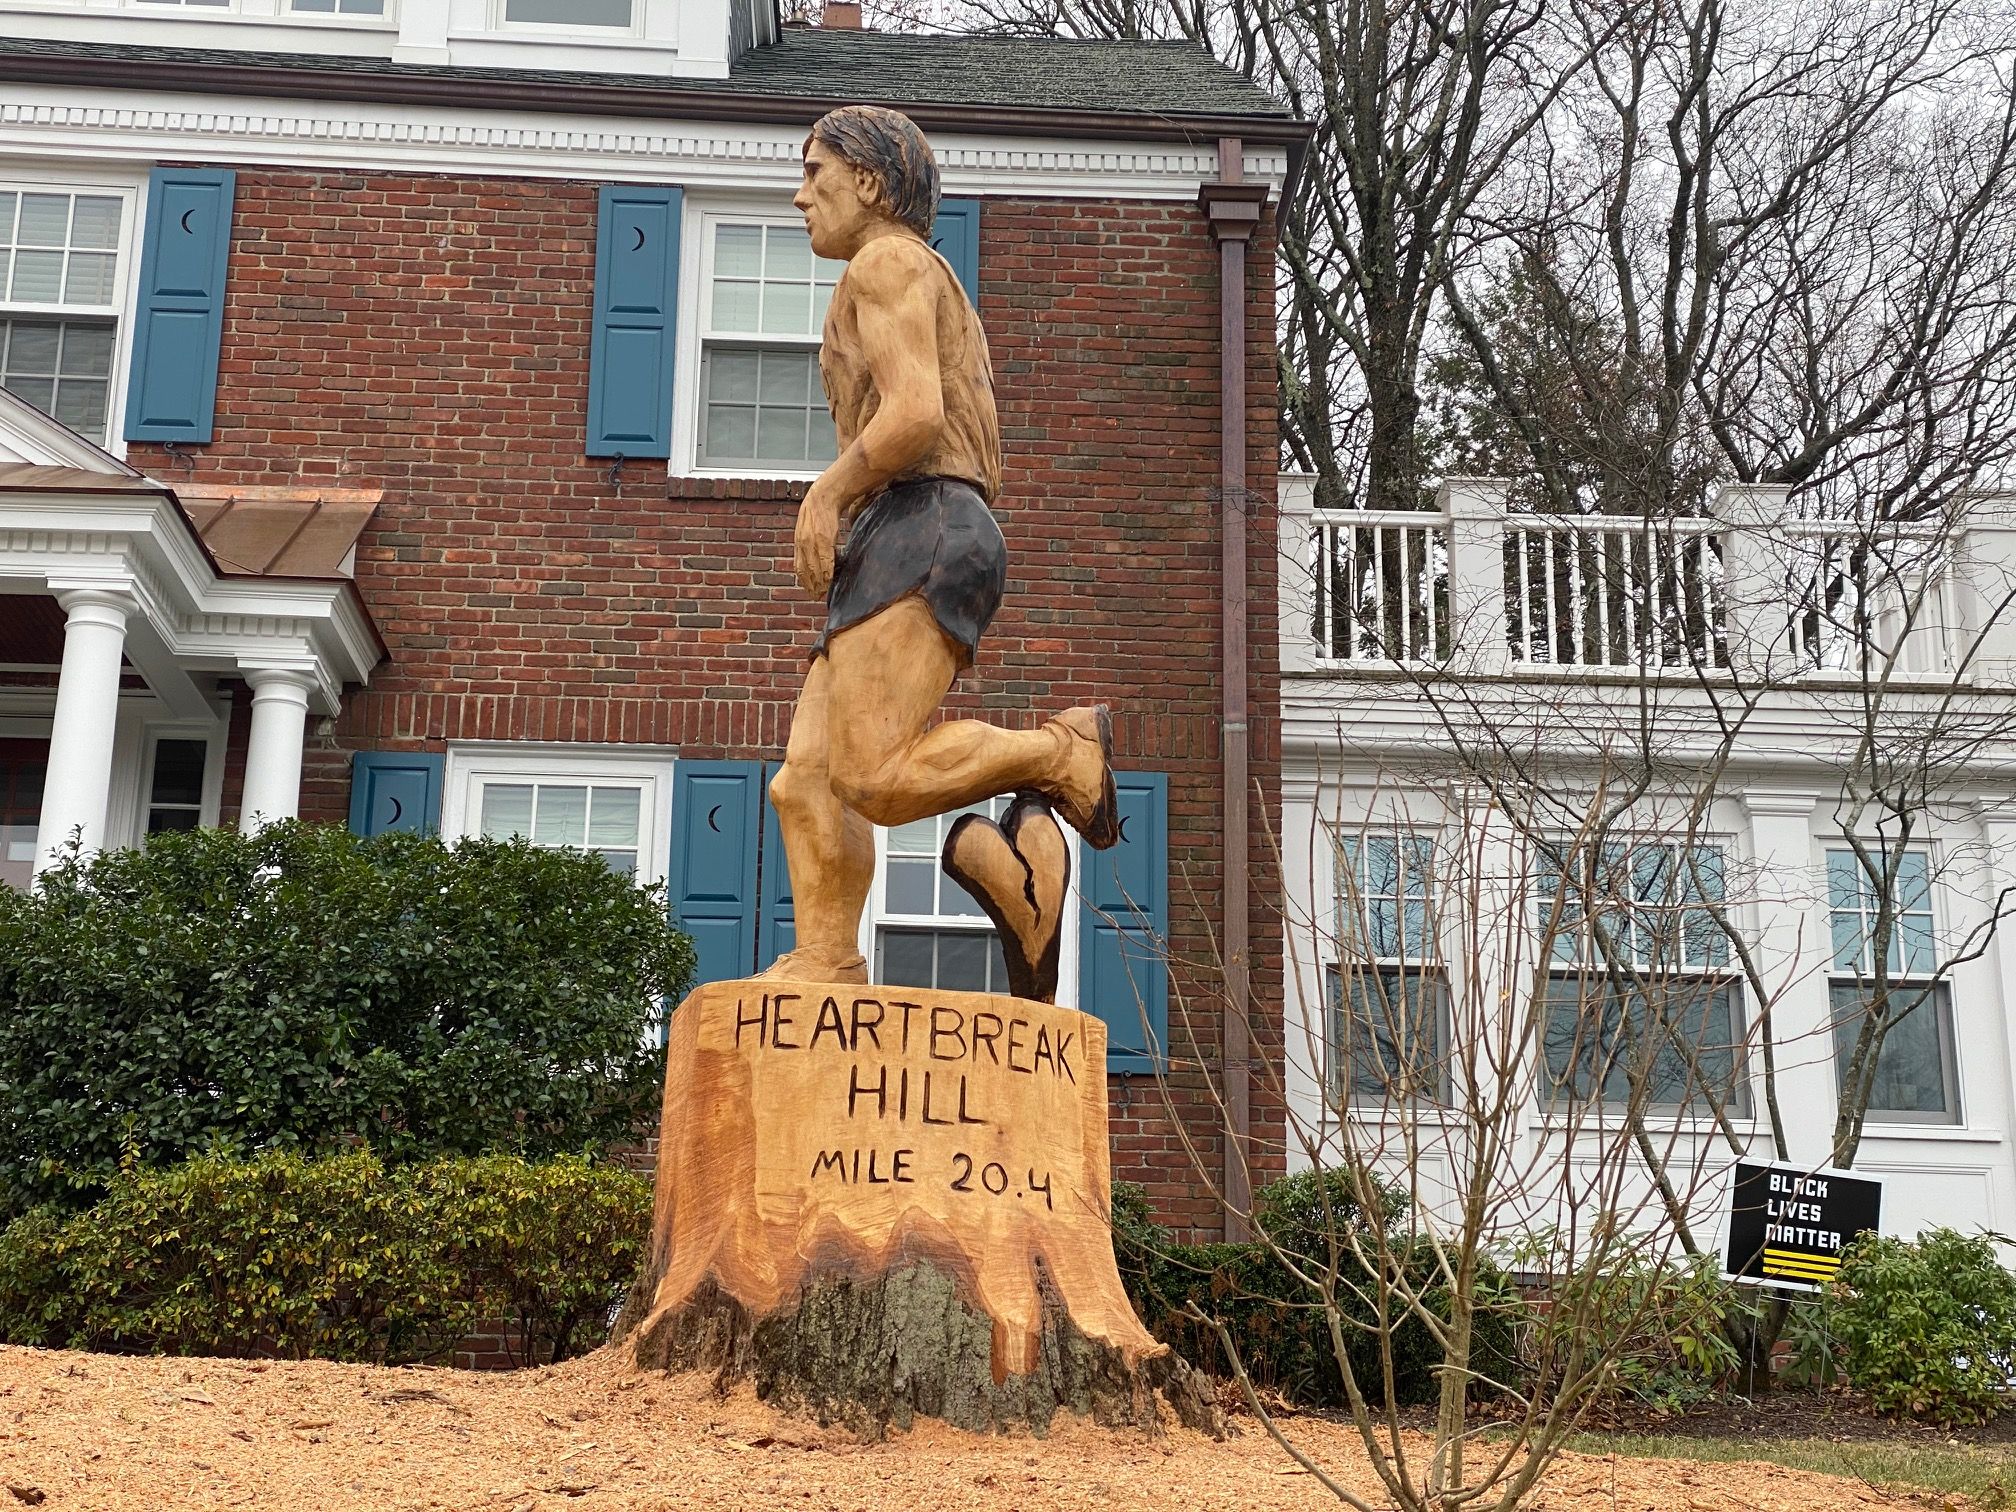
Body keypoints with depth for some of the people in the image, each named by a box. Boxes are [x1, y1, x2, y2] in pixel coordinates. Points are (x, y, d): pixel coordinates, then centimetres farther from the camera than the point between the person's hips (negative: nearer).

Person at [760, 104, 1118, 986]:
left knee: (872, 781, -19)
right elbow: (984, 475, 29)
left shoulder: (888, 262, 1)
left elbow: (916, 415, -16)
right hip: (901, 561, 10)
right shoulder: (938, 319, 31)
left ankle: (1062, 753, -5)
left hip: (923, 545, -10)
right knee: (807, 783, -3)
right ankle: (824, 968, -13)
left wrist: (826, 494, -5)